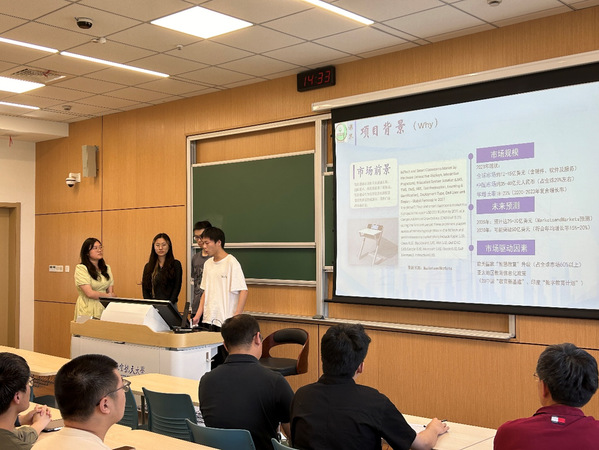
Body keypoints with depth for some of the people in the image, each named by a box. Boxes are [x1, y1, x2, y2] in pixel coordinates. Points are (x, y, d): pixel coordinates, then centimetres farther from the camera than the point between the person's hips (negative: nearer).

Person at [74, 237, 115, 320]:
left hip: (104, 309, 5)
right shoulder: (81, 268, -5)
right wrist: (108, 295, 0)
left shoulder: (106, 268, 14)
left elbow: (111, 291, 12)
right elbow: (90, 293, -11)